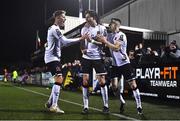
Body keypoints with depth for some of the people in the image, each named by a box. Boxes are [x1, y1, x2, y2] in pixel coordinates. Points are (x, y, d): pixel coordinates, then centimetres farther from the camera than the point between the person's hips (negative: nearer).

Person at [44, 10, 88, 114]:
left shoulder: (54, 29, 20)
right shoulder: (55, 29, -13)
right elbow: (65, 41, -23)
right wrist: (80, 39, -22)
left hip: (54, 57, 11)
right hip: (52, 57, -11)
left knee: (59, 80, 12)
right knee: (59, 79, -18)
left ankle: (50, 103, 19)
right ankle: (54, 106, -19)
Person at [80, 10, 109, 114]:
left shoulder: (102, 28, -3)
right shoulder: (84, 29, 8)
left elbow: (103, 43, -10)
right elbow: (82, 42, 14)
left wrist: (92, 41, -25)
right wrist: (82, 49, -5)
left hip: (98, 57, -3)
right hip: (86, 58, 3)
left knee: (102, 81, -3)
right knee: (85, 81, -1)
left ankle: (106, 106, 7)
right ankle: (86, 107, 5)